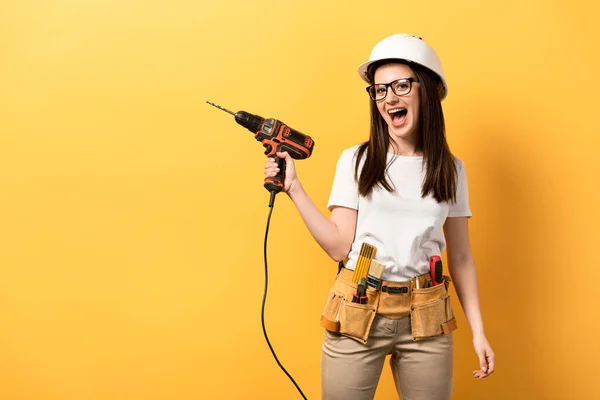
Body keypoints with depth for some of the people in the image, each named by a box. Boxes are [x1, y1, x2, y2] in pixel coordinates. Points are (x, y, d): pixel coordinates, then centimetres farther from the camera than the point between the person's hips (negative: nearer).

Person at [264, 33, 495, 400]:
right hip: (356, 316, -1)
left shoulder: (451, 169, 6)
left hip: (426, 320, 2)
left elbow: (461, 257, 8)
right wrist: (293, 188, -11)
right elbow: (340, 247, -5)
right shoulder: (355, 161, 0)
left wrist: (478, 331, 5)